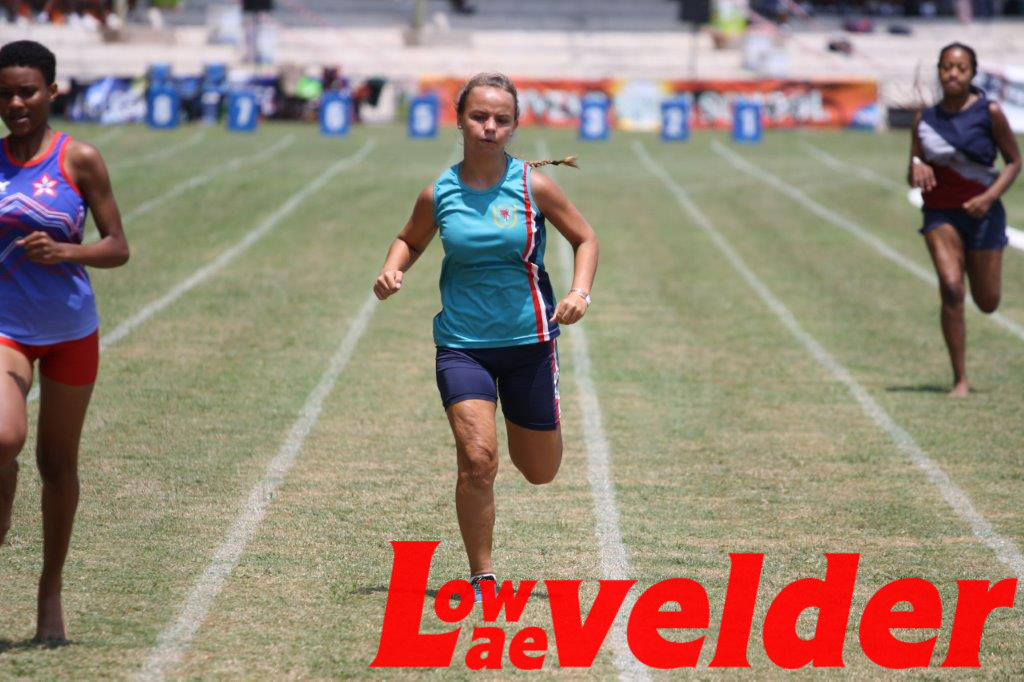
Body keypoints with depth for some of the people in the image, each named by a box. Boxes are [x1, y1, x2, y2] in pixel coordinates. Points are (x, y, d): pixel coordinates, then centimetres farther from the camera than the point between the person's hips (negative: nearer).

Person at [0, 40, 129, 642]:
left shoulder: (79, 159, -5)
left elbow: (118, 248, -5)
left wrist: (65, 252, -20)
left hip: (70, 330, 0)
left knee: (58, 462, 9)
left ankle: (51, 590, 25)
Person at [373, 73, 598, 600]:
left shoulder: (534, 185, -7)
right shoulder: (438, 194, -3)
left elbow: (584, 239, 6)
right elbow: (410, 240, 16)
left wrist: (580, 291, -12)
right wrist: (391, 271, -5)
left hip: (528, 340, 1)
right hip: (461, 344, 0)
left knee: (540, 472, 12)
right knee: (477, 459, -18)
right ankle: (482, 577, -1)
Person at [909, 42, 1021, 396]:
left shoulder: (989, 112, -6)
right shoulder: (925, 118, 2)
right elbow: (911, 178, 8)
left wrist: (989, 197, -16)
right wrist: (916, 167, -16)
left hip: (981, 211, -1)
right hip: (940, 213, 1)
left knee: (987, 303, 7)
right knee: (950, 288, -19)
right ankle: (960, 379, -11)